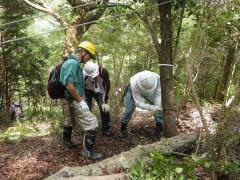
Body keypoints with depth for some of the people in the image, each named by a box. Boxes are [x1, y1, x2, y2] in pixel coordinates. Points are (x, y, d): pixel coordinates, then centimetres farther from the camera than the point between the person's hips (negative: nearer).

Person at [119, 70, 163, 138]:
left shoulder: (157, 78, -40)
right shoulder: (134, 84, -45)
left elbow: (158, 94, -31)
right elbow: (138, 102, -39)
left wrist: (157, 105, -49)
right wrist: (150, 107, -54)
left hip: (150, 93, 3)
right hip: (133, 91, -2)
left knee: (159, 108, -8)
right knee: (129, 110, -7)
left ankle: (160, 130, 8)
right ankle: (123, 129, 19)